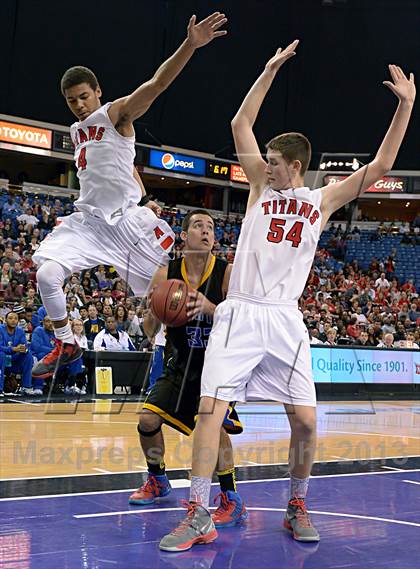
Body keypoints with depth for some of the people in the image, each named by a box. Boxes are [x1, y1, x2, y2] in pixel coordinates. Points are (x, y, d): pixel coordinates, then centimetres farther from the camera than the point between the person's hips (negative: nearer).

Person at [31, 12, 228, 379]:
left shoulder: (117, 113, -5)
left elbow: (157, 84, -21)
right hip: (87, 220, 6)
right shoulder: (76, 132, 16)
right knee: (47, 274, -12)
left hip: (128, 219, -5)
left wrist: (190, 44, -36)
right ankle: (67, 346, 5)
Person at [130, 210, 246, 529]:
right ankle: (157, 482, 25)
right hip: (180, 365, 4)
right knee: (148, 420, -4)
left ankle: (232, 501, -11)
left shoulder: (228, 274, -15)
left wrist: (209, 308, -37)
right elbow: (150, 332, -1)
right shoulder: (165, 275, -7)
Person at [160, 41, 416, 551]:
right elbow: (241, 124, 6)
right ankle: (199, 518, -7)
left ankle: (296, 508, 18)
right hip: (240, 314, -1)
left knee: (305, 420, -3)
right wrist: (271, 69, 2)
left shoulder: (322, 200, 10)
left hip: (285, 320, 1)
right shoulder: (261, 186, 10)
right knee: (210, 408, -12)